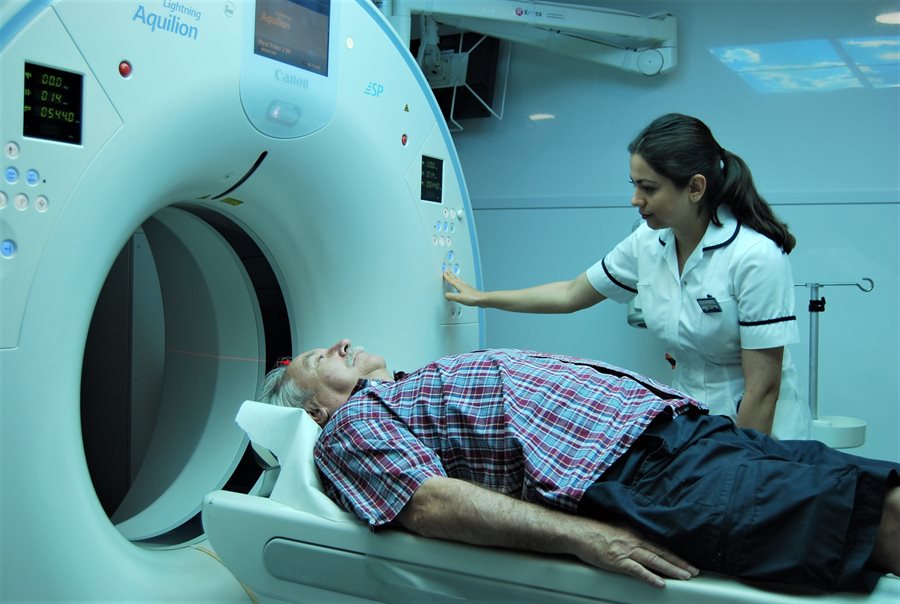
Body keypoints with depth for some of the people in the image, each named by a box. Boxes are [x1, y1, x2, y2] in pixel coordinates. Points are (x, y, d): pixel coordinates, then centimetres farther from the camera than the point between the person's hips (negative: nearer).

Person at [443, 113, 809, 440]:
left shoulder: (757, 257, -20)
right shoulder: (648, 242, -2)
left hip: (758, 434, -4)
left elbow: (763, 387, -17)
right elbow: (571, 294, 12)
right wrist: (481, 298, 16)